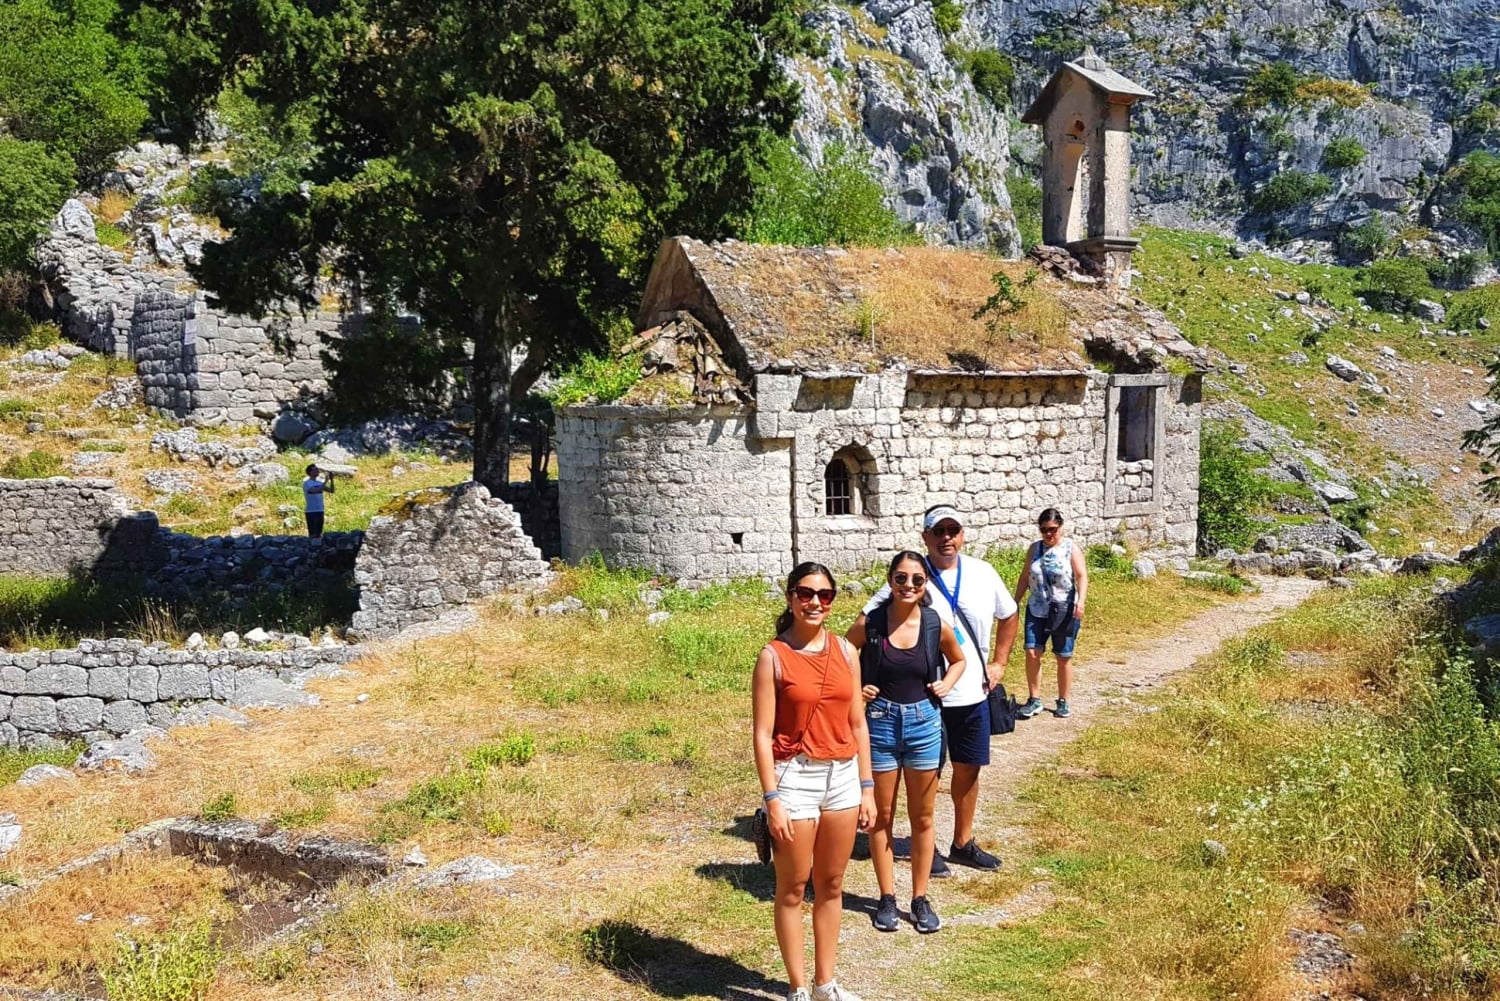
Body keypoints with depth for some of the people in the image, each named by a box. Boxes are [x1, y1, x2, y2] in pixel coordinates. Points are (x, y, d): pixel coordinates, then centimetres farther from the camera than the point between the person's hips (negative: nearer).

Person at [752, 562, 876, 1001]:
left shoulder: (845, 651, 4)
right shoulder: (773, 656, -9)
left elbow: (857, 724, 8)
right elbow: (763, 735, -10)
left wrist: (867, 788, 7)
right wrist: (772, 799, -15)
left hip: (842, 776, 5)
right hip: (795, 778, -5)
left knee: (831, 885, 15)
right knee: (793, 889, 8)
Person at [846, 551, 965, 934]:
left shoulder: (937, 626, -5)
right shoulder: (868, 625, -9)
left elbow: (958, 660, 15)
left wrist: (946, 684, -3)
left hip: (923, 723, 1)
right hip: (879, 724, -1)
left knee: (922, 818, 10)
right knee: (881, 816, 9)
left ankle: (920, 898, 24)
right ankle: (887, 897, 23)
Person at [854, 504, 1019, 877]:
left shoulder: (983, 574, 2)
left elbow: (1008, 616, 18)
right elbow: (864, 624, -12)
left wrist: (998, 663, 11)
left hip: (973, 695, 4)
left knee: (968, 770, 15)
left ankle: (963, 843, 32)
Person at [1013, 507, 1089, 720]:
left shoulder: (1071, 549, -5)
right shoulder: (1034, 548, 6)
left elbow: (1082, 576, -13)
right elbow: (1025, 577, 13)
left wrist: (1081, 601, -28)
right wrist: (1015, 602, 13)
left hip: (1064, 612, -3)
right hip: (1037, 610, 3)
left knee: (1064, 657, 6)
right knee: (1032, 653, -8)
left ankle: (1063, 703, 20)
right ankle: (1034, 700, 4)